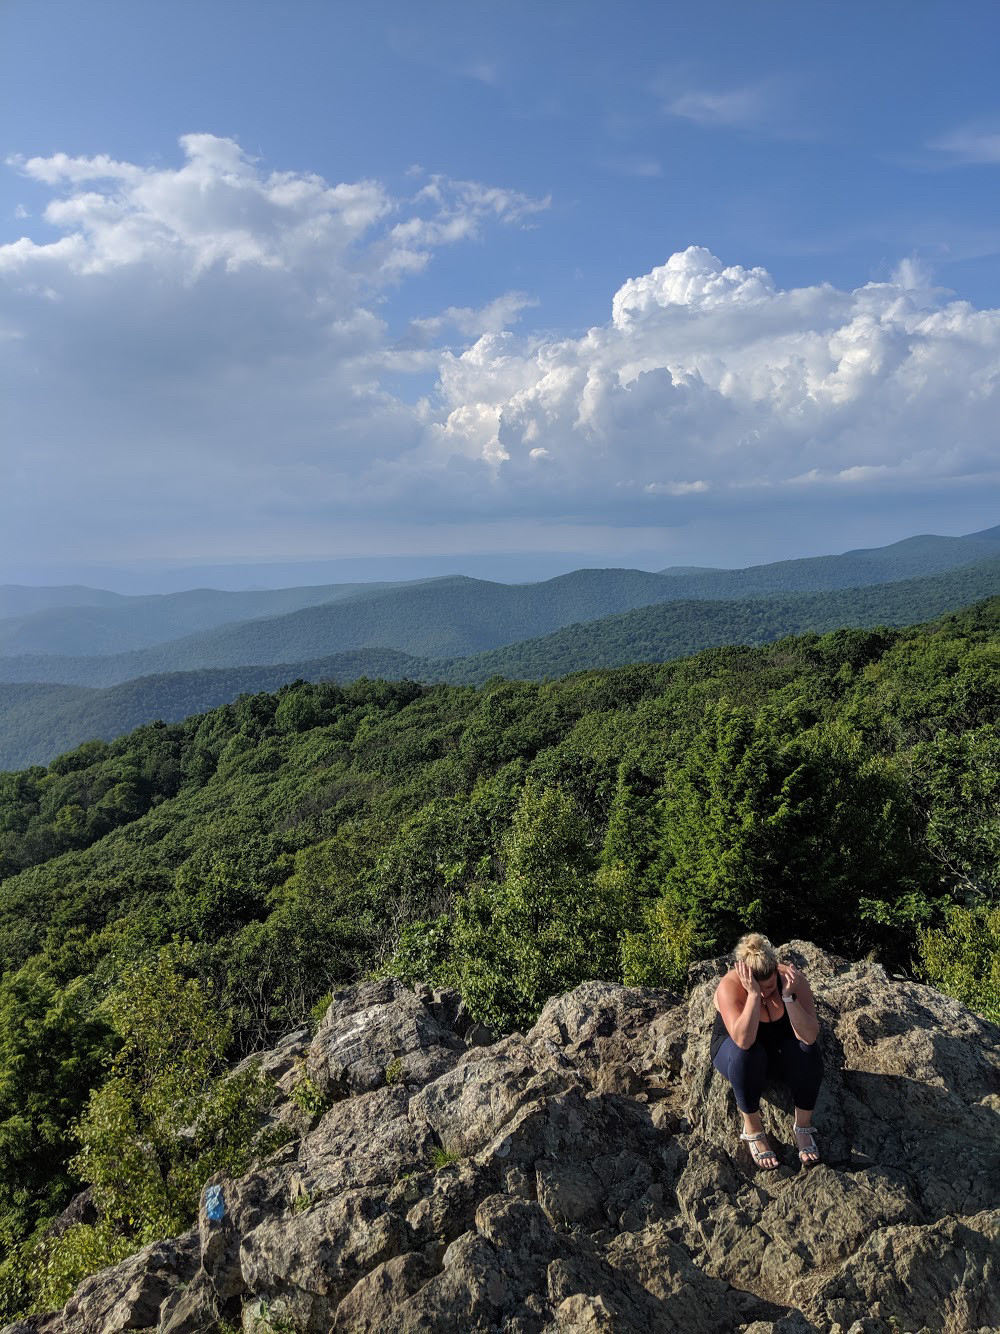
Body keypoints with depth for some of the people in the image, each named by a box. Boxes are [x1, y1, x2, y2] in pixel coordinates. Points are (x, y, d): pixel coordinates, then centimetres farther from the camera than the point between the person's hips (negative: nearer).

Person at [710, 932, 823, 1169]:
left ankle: (803, 1126, -8)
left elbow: (810, 1036, -31)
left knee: (807, 1051, -30)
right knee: (747, 1053, -37)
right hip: (733, 1050, -2)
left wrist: (789, 996, -43)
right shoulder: (729, 987, -31)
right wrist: (753, 994, -48)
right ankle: (752, 1130, -15)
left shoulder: (792, 978, -24)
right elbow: (743, 1040, -43)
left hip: (780, 1050, 2)